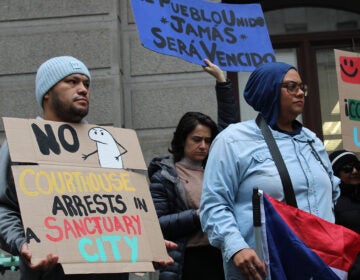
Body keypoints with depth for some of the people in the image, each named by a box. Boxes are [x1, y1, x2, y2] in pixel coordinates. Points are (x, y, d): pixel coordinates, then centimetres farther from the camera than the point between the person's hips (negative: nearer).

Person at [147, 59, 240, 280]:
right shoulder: (164, 175, 1)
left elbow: (230, 126, 14)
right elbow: (157, 223, -6)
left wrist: (222, 80, 12)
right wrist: (197, 216, -12)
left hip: (220, 257, 4)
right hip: (188, 261, -4)